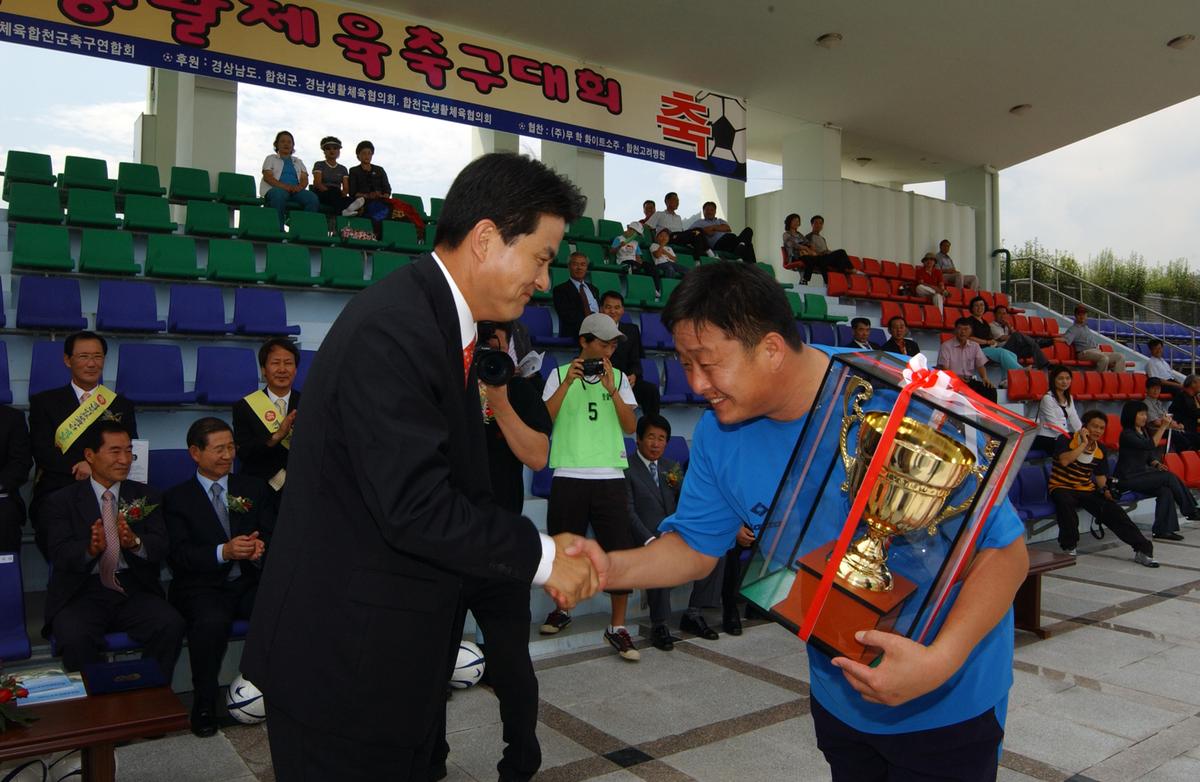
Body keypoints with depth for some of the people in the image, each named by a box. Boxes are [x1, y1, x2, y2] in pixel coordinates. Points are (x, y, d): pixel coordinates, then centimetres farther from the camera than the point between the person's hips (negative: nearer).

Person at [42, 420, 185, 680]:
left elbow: (161, 547, 0)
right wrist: (91, 549, -30)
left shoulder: (146, 496, 12)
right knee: (75, 638, -32)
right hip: (82, 593, -1)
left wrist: (135, 542, -24)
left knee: (171, 625, -25)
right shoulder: (61, 502, 6)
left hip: (134, 591, 2)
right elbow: (60, 554, -7)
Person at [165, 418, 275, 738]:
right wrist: (224, 552, -23)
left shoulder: (254, 489, 17)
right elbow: (179, 555, -5)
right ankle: (203, 704, -13)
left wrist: (261, 549, -15)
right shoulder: (176, 498, 8)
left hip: (250, 582, 2)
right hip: (202, 588, -2)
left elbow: (272, 535, 10)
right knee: (212, 621, -35)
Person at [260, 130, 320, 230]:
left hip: (296, 191, 3)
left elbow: (305, 179, 14)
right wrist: (284, 186, -17)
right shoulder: (271, 158, 18)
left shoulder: (298, 161, 29)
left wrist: (300, 187, -13)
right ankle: (278, 229, -42)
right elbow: (267, 177, 1)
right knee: (279, 195, -41)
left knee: (313, 197, -29)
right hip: (275, 189, -3)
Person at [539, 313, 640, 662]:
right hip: (569, 476, -1)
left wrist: (611, 388, -9)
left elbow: (630, 426, 3)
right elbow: (544, 420, -5)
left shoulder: (618, 377, 11)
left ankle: (618, 627, 7)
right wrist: (568, 382, -13)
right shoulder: (559, 374, 7)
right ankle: (562, 609, 31)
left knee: (620, 551, -3)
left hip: (610, 476, 1)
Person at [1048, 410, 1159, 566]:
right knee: (1065, 501, -39)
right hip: (1062, 487, -5)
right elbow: (1064, 461, -28)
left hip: (1087, 490, 6)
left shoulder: (1100, 451, 8)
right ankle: (1069, 546, -19)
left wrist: (1105, 489, -3)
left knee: (1113, 510, -15)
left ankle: (1142, 549, -9)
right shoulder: (1066, 439, -10)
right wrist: (1084, 444, -22)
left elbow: (1100, 475, 18)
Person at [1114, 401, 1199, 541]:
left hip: (1141, 474, 8)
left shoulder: (1144, 431, 14)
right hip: (1127, 479, -8)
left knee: (1165, 491, -18)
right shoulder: (1127, 434, -14)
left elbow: (1149, 455, 21)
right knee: (1169, 477, -18)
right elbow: (1151, 445, -25)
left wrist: (1157, 464, 0)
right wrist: (1163, 426, -23)